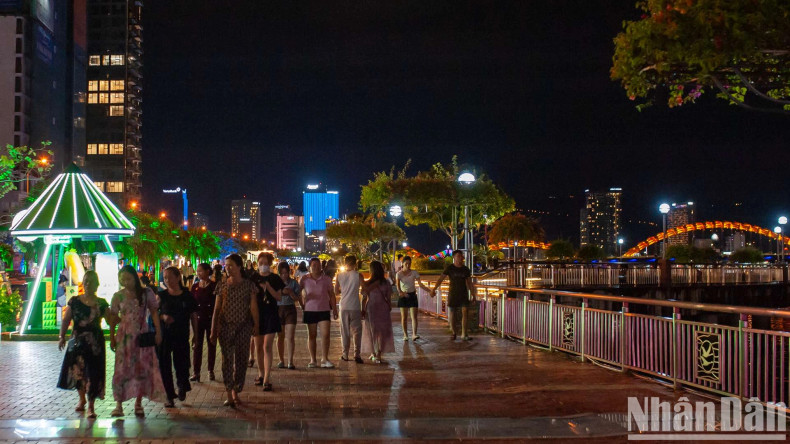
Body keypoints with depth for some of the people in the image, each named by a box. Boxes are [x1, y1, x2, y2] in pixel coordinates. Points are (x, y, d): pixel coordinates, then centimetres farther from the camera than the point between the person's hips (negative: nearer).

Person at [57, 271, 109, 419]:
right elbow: (66, 320, 5)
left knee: (93, 373, -3)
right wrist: (62, 336, -2)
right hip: (77, 340, 1)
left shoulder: (101, 303, 5)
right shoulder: (74, 301, 5)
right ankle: (82, 399, 29)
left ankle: (91, 406, 5)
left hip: (95, 341, -1)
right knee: (77, 370, 4)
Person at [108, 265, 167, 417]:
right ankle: (119, 404, -3)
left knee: (143, 369, 2)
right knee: (122, 369, -6)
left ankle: (138, 403, 12)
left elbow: (154, 313, 3)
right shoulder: (118, 296, 2)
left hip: (142, 335, 0)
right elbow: (114, 319, 7)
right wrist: (112, 338, 4)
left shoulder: (146, 293, 0)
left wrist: (158, 332, -3)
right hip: (124, 336, 0)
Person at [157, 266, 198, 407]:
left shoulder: (187, 296, 2)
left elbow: (193, 316, 7)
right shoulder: (161, 296, 3)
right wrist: (163, 317, -17)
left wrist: (195, 334, 5)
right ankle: (170, 396, 15)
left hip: (182, 336, -1)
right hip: (164, 335, 1)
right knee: (165, 365, 2)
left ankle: (182, 386, 29)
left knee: (181, 364, -3)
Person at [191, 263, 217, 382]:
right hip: (198, 318, 2)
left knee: (211, 345, 6)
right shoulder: (195, 286, 6)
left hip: (211, 318, -2)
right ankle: (196, 372, 3)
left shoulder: (215, 286, -4)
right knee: (197, 345, 0)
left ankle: (211, 371, 16)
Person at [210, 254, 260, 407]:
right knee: (227, 359, -5)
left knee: (241, 360, 5)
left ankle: (235, 392, 18)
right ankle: (229, 395, -5)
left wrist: (256, 326, -4)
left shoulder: (249, 285, 1)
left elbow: (253, 308, 2)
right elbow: (217, 309, 6)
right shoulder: (222, 285, 4)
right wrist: (213, 330, 4)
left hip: (243, 326, 0)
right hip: (225, 326, 0)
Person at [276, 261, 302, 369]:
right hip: (278, 309, 1)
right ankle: (281, 360, 17)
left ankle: (290, 361, -8)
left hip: (290, 309, -1)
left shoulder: (294, 283, 3)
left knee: (290, 337, -8)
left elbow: (297, 298, 3)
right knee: (280, 337, 7)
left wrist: (290, 292, -15)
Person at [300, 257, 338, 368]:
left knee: (325, 334, -8)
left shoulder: (326, 279, 4)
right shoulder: (305, 279, 3)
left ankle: (325, 359, -1)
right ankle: (312, 360, 11)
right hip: (310, 310, 0)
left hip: (324, 310, 0)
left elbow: (331, 294, 9)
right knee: (311, 335, 5)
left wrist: (334, 309, 6)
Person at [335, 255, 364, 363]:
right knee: (357, 331, 2)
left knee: (345, 331, 11)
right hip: (355, 307, -3)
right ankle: (356, 354, -9)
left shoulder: (339, 275, 2)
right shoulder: (358, 275, -6)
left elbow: (336, 291, 7)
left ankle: (345, 354, 14)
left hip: (344, 307, 3)